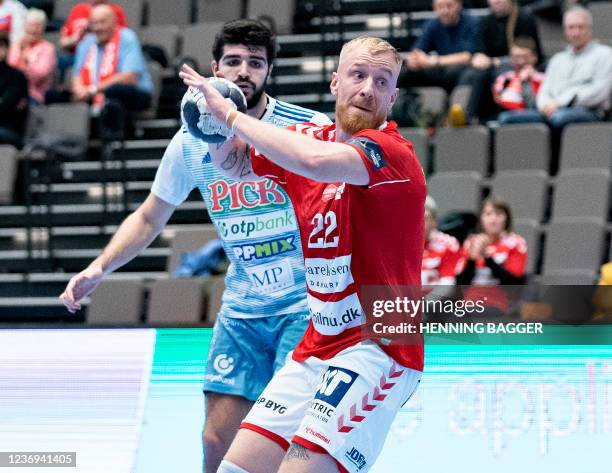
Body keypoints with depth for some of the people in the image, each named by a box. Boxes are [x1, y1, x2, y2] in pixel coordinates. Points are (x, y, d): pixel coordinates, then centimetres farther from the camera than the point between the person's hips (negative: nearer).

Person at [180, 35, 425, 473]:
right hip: (317, 348, 8)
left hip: (377, 348, -8)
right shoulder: (313, 137, 8)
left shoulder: (391, 151, -16)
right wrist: (219, 129, 1)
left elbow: (316, 161, -36)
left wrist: (231, 113, -23)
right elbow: (233, 162, 25)